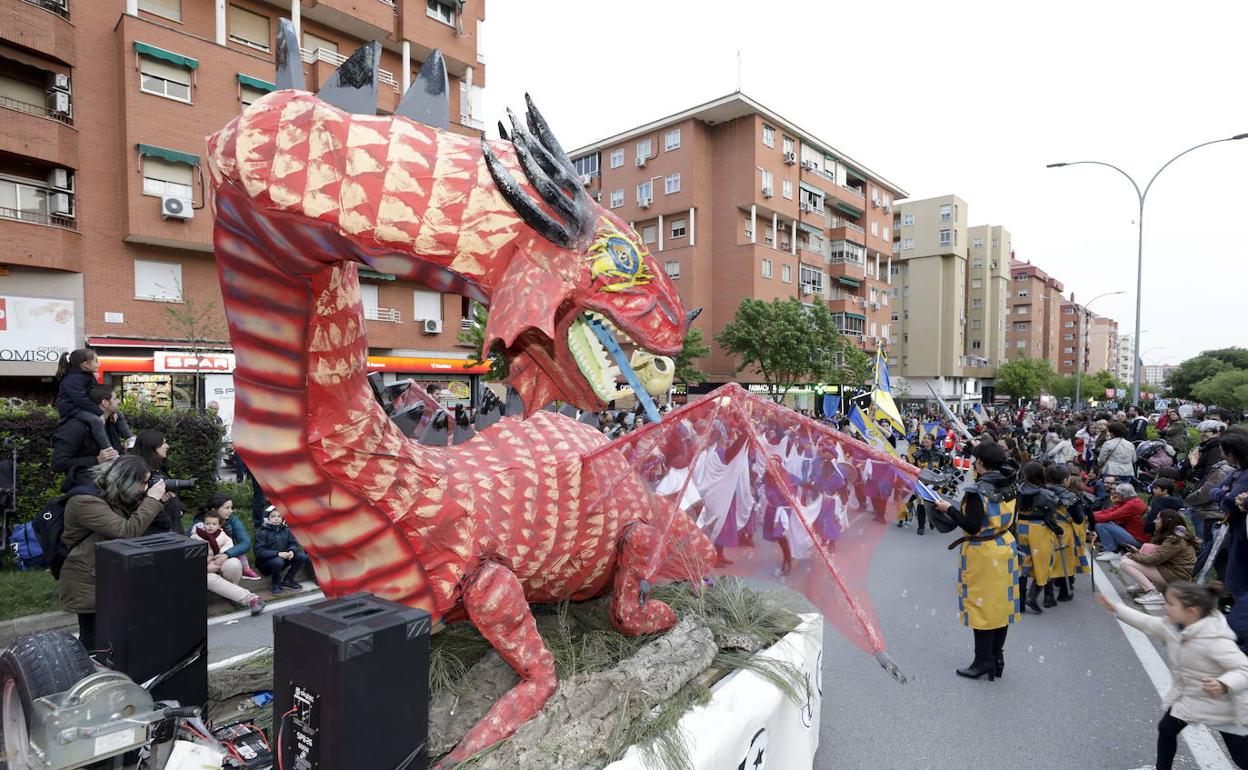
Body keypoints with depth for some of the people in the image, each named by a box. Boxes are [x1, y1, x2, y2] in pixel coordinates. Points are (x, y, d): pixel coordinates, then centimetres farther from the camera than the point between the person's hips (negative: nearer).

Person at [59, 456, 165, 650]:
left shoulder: (116, 499, 5)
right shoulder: (86, 502, -22)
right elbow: (127, 532, -30)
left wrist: (157, 502, -3)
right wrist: (151, 499, -23)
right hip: (89, 585, -8)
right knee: (93, 645, 2)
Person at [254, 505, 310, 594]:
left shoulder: (286, 530, 4)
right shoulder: (262, 532, -12)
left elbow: (293, 543, 5)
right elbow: (259, 552, -20)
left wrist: (291, 551, -20)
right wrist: (277, 553, -30)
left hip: (283, 558, 5)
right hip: (266, 562, -5)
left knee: (302, 556, -16)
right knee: (278, 561, -37)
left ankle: (287, 581, 2)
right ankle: (276, 583, -7)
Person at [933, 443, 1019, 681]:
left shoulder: (978, 491, -21)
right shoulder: (1009, 486, 2)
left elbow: (972, 526, -23)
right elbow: (1007, 518, 13)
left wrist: (949, 509, -13)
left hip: (983, 553, -7)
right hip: (1005, 548, 7)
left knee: (982, 605, 3)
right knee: (1001, 603, 14)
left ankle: (984, 661, 11)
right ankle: (997, 657, 24)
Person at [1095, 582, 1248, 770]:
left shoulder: (1215, 641, -34)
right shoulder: (1172, 626, -10)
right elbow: (1146, 623, 5)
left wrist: (1224, 686, -51)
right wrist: (1115, 608, 6)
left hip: (1219, 705, -7)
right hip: (1186, 697, 7)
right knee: (1166, 730, 21)